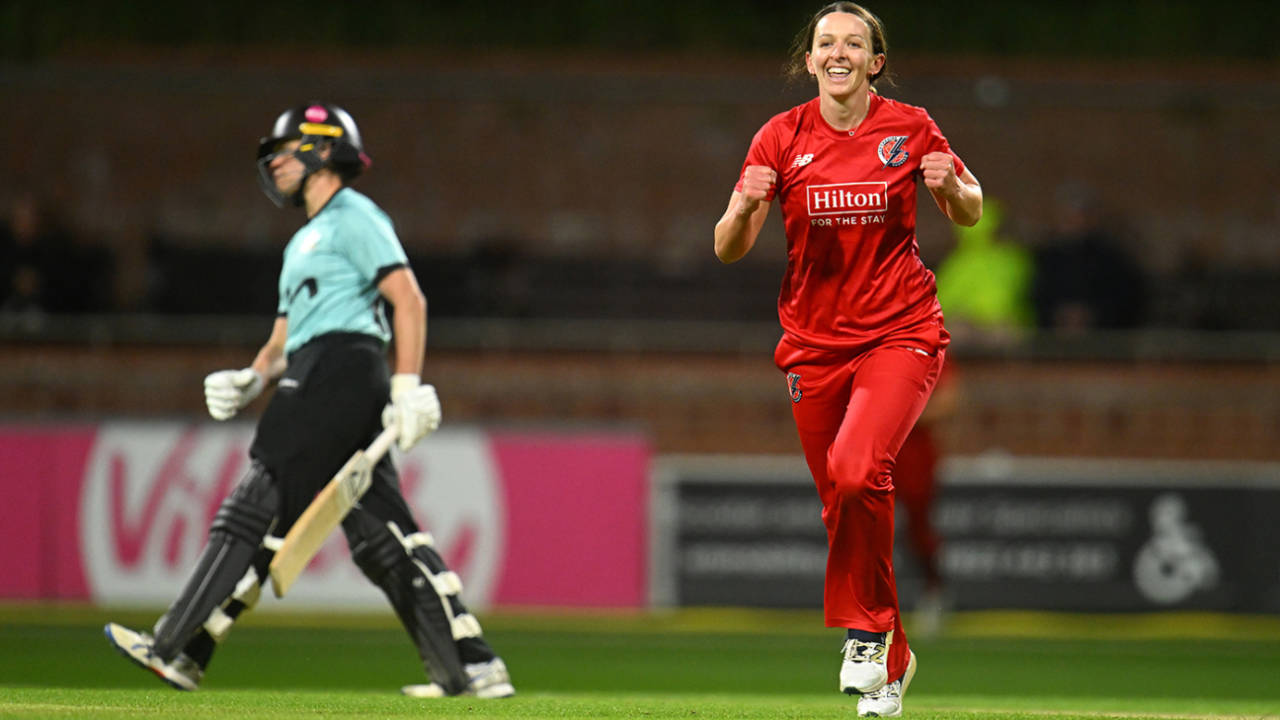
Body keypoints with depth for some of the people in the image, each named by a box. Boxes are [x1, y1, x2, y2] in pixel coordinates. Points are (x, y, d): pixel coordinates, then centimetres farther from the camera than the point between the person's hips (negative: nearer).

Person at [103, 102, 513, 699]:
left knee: (259, 510, -11)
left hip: (341, 367, -10)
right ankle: (472, 667, -3)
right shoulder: (303, 243, 30)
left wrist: (408, 388, -20)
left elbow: (408, 298, -10)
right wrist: (248, 381, 6)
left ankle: (178, 650, -14)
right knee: (381, 534, 2)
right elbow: (281, 341, 27)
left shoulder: (354, 216, 1)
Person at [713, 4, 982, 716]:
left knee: (856, 470, -27)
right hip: (815, 342, 3)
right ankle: (891, 661, 25)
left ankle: (867, 626, -8)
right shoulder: (783, 137, -1)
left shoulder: (909, 129, -4)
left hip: (901, 332, -3)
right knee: (845, 503, 7)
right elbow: (729, 250, -2)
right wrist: (746, 206, -25)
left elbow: (971, 213, 9)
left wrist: (950, 185, -15)